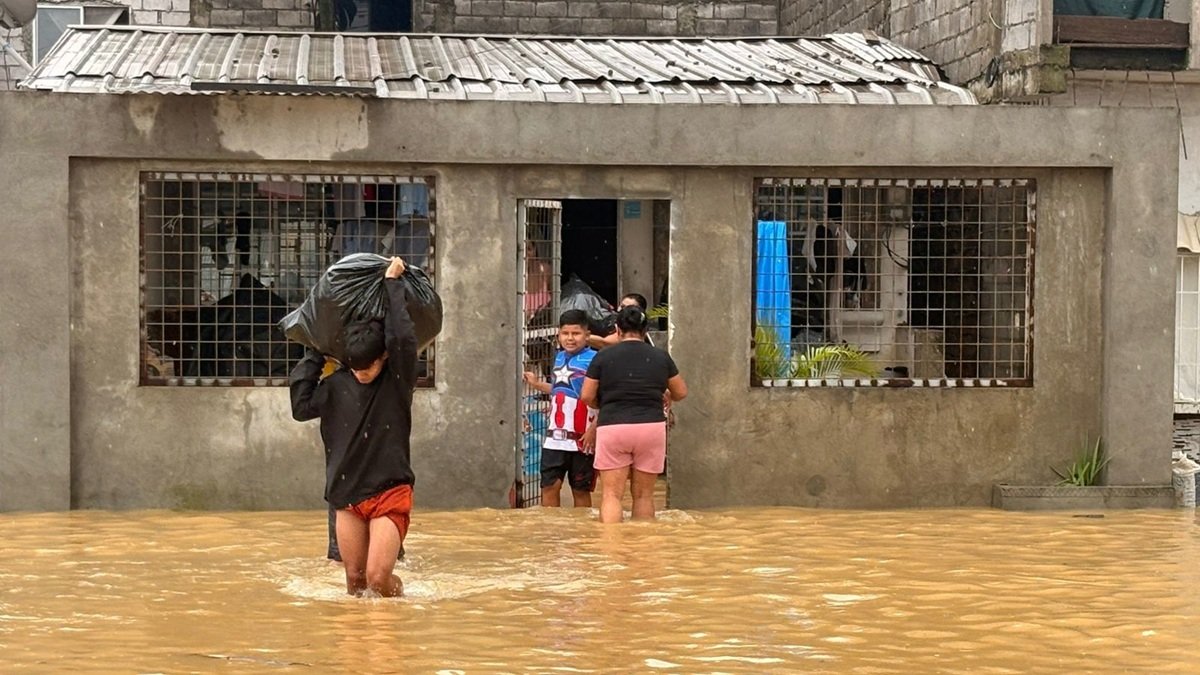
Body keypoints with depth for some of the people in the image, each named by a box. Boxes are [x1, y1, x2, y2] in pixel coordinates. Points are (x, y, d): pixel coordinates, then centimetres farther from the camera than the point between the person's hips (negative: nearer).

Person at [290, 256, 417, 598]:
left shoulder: (397, 381, -5)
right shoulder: (337, 384, 5)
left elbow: (403, 338, -19)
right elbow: (301, 406, 0)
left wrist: (393, 283, -12)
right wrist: (314, 357, 5)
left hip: (390, 491, -4)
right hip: (347, 494, 4)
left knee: (378, 576, -13)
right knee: (354, 577, 5)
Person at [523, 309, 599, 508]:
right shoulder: (559, 358, 11)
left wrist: (594, 430, -21)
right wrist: (538, 384, 15)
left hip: (581, 439, -6)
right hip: (555, 438, 6)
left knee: (581, 490, 4)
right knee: (549, 486, 4)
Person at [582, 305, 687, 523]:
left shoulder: (604, 357, 0)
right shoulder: (660, 357, 5)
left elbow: (587, 396, 2)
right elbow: (681, 392, 16)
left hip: (612, 426, -2)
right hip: (651, 427, 2)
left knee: (611, 494, -3)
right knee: (644, 495, 11)